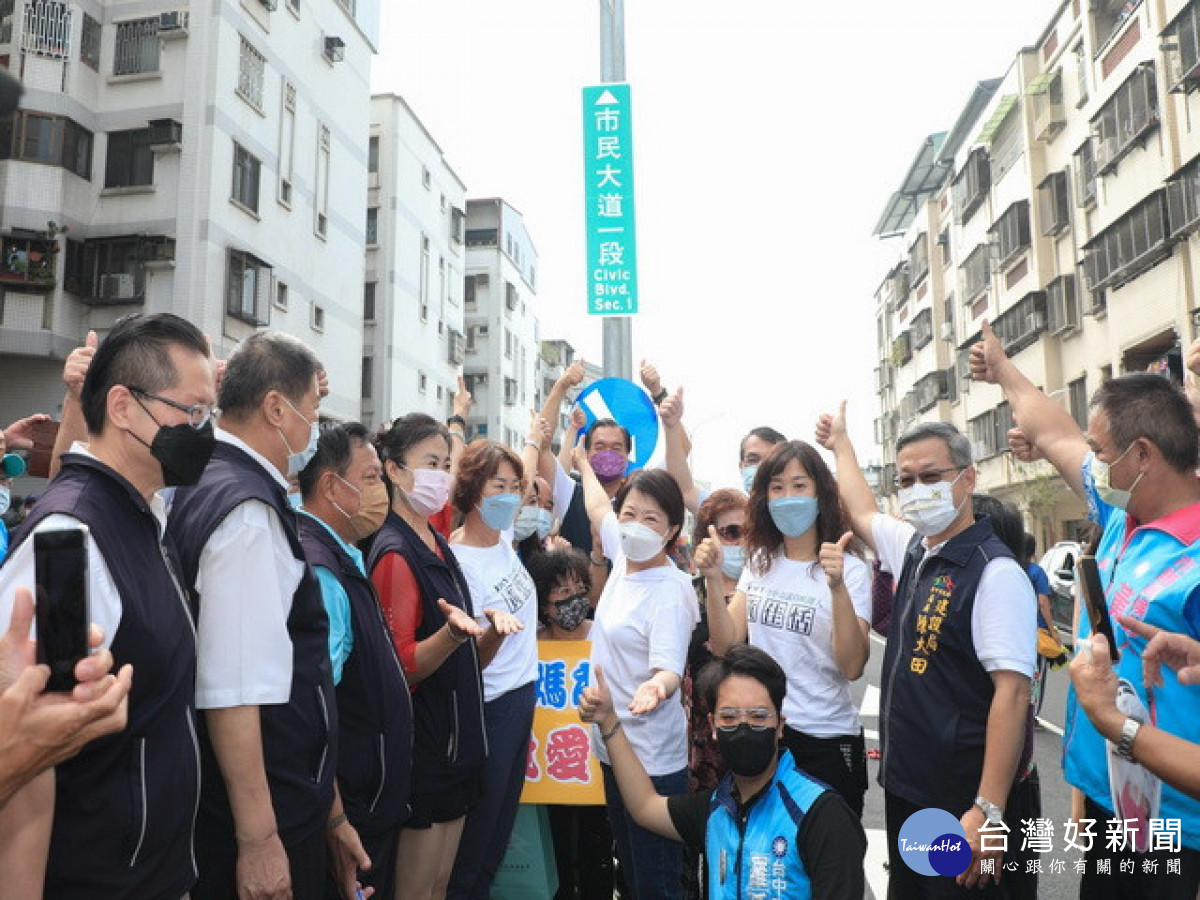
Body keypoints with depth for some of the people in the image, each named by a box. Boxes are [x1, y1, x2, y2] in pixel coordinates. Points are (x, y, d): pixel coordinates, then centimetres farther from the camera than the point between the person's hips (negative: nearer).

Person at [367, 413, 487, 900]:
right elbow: (400, 668, -20)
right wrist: (453, 631, -34)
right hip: (422, 745, -8)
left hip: (457, 738, 8)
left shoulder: (437, 543, 8)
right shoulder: (394, 552, -16)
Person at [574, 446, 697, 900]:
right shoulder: (624, 559, 2)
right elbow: (599, 509, 21)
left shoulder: (671, 589, -18)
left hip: (652, 758, -8)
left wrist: (657, 686, -48)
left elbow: (669, 668, -26)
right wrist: (583, 463, 34)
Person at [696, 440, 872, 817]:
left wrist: (837, 586, -33)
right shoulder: (760, 561, 4)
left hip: (826, 741, -4)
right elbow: (726, 645, -2)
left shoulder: (850, 569, -11)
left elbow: (853, 667, -21)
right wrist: (714, 580, -16)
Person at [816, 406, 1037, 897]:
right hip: (906, 788, 8)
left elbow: (1012, 692, -22)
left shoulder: (996, 572, -18)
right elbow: (863, 514, 25)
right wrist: (841, 444, 36)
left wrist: (988, 812, -26)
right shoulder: (913, 548, 5)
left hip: (965, 804, -8)